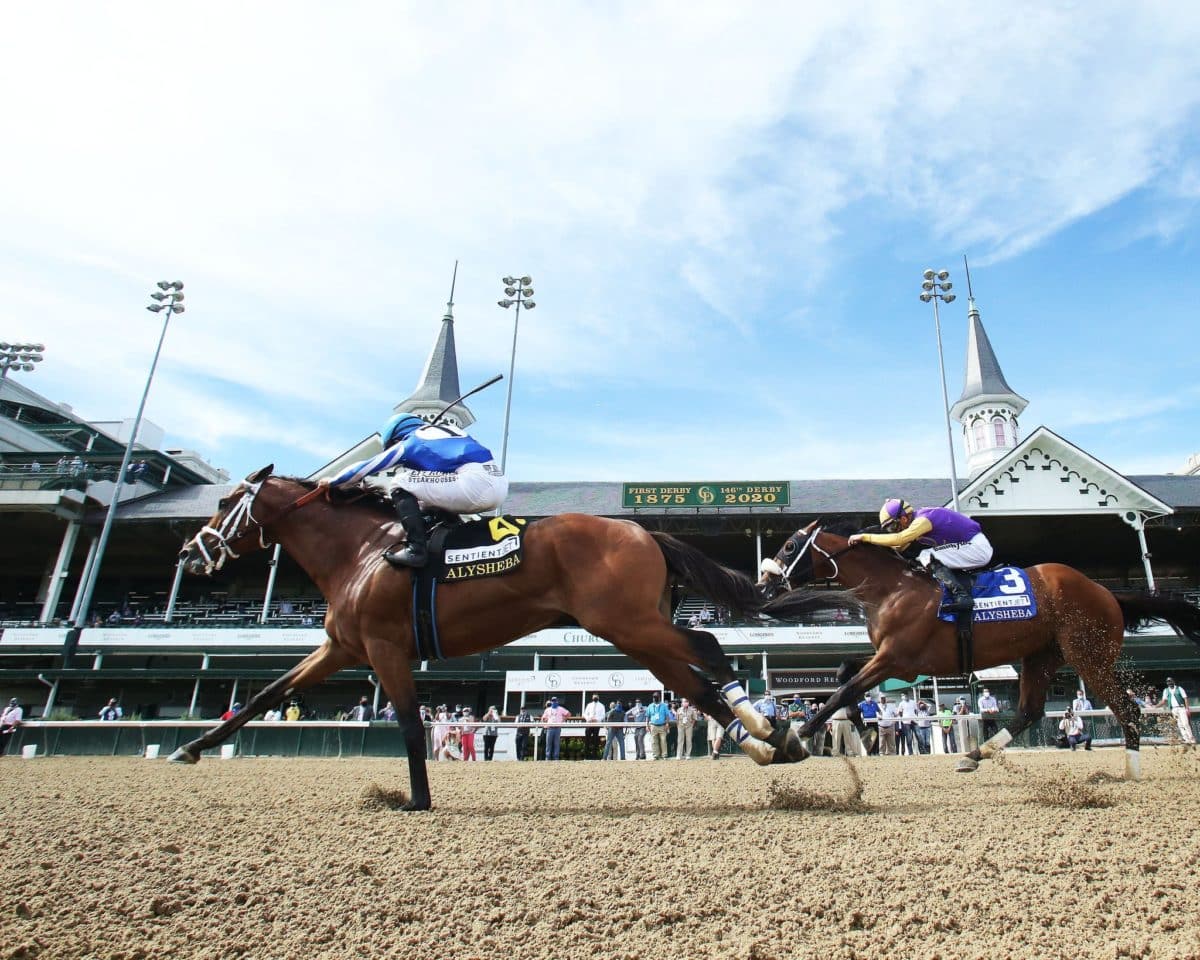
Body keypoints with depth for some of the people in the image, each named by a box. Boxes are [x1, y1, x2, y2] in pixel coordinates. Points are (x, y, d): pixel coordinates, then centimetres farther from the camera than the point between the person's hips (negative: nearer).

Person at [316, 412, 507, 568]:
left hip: (476, 483, -8)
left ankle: (416, 549, -8)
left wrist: (332, 481, 38)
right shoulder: (446, 428, 29)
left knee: (401, 483, 2)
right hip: (501, 486, 8)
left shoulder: (408, 443, 12)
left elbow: (364, 468, 22)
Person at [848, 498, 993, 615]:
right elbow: (899, 547, 12)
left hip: (977, 548, -10)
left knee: (927, 556, -21)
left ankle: (961, 596, -23)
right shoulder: (917, 521, 8)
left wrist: (865, 537, -31)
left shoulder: (923, 520, -21)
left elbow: (899, 539, -36)